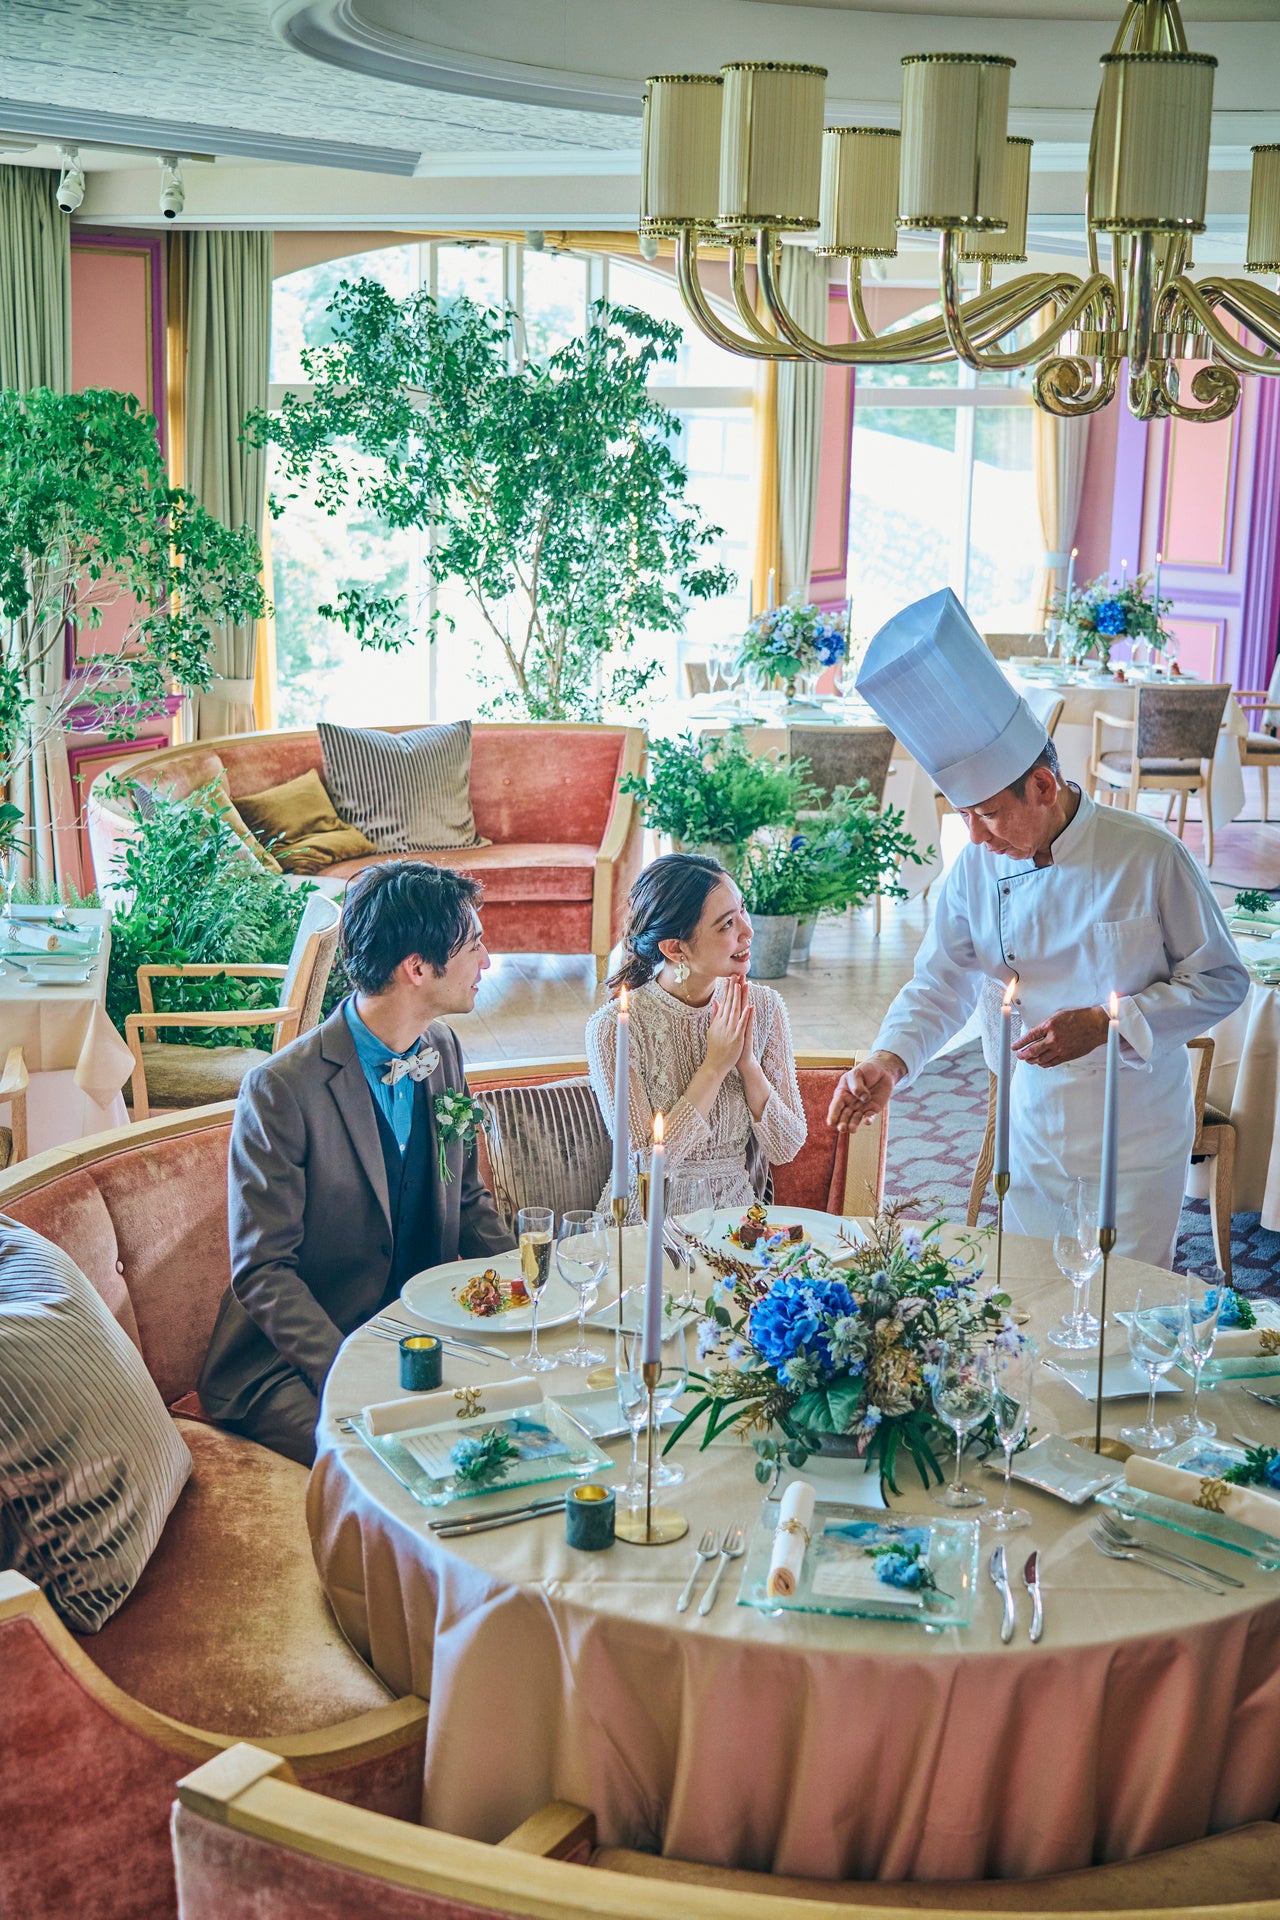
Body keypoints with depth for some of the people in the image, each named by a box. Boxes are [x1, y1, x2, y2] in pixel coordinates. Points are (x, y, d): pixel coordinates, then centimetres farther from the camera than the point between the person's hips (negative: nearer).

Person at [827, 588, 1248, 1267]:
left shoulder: (1148, 858, -17)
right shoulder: (976, 868, -7)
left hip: (1136, 1143, -3)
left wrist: (1106, 1024, -22)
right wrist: (889, 1060, -18)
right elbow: (940, 984, 2)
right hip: (1032, 1132, 3)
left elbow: (1221, 981, -9)